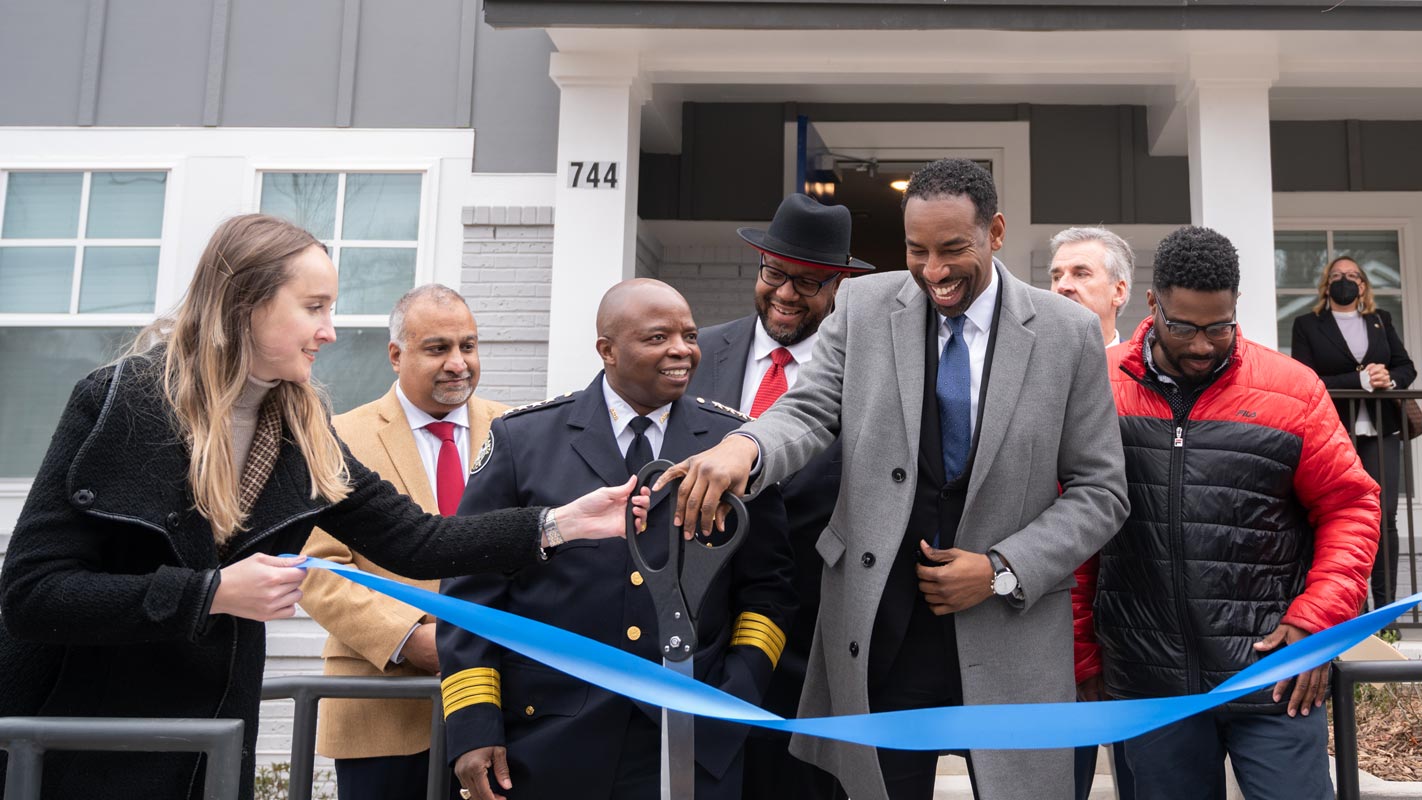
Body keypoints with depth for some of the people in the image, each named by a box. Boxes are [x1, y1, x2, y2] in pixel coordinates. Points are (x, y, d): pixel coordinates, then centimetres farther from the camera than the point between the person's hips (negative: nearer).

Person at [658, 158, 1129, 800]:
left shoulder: (1068, 333, -2)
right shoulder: (864, 307, 2)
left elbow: (1099, 491, 2)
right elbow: (810, 410, -6)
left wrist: (1004, 571, -11)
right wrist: (745, 446, -29)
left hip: (1011, 634, 0)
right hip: (879, 634, 1)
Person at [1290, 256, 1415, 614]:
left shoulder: (1381, 320, 15)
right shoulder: (1307, 325, 3)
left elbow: (1407, 366, 14)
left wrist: (1390, 379, -9)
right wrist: (1360, 379, -17)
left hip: (1381, 430, 3)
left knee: (1384, 517, 0)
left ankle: (1385, 607, 6)